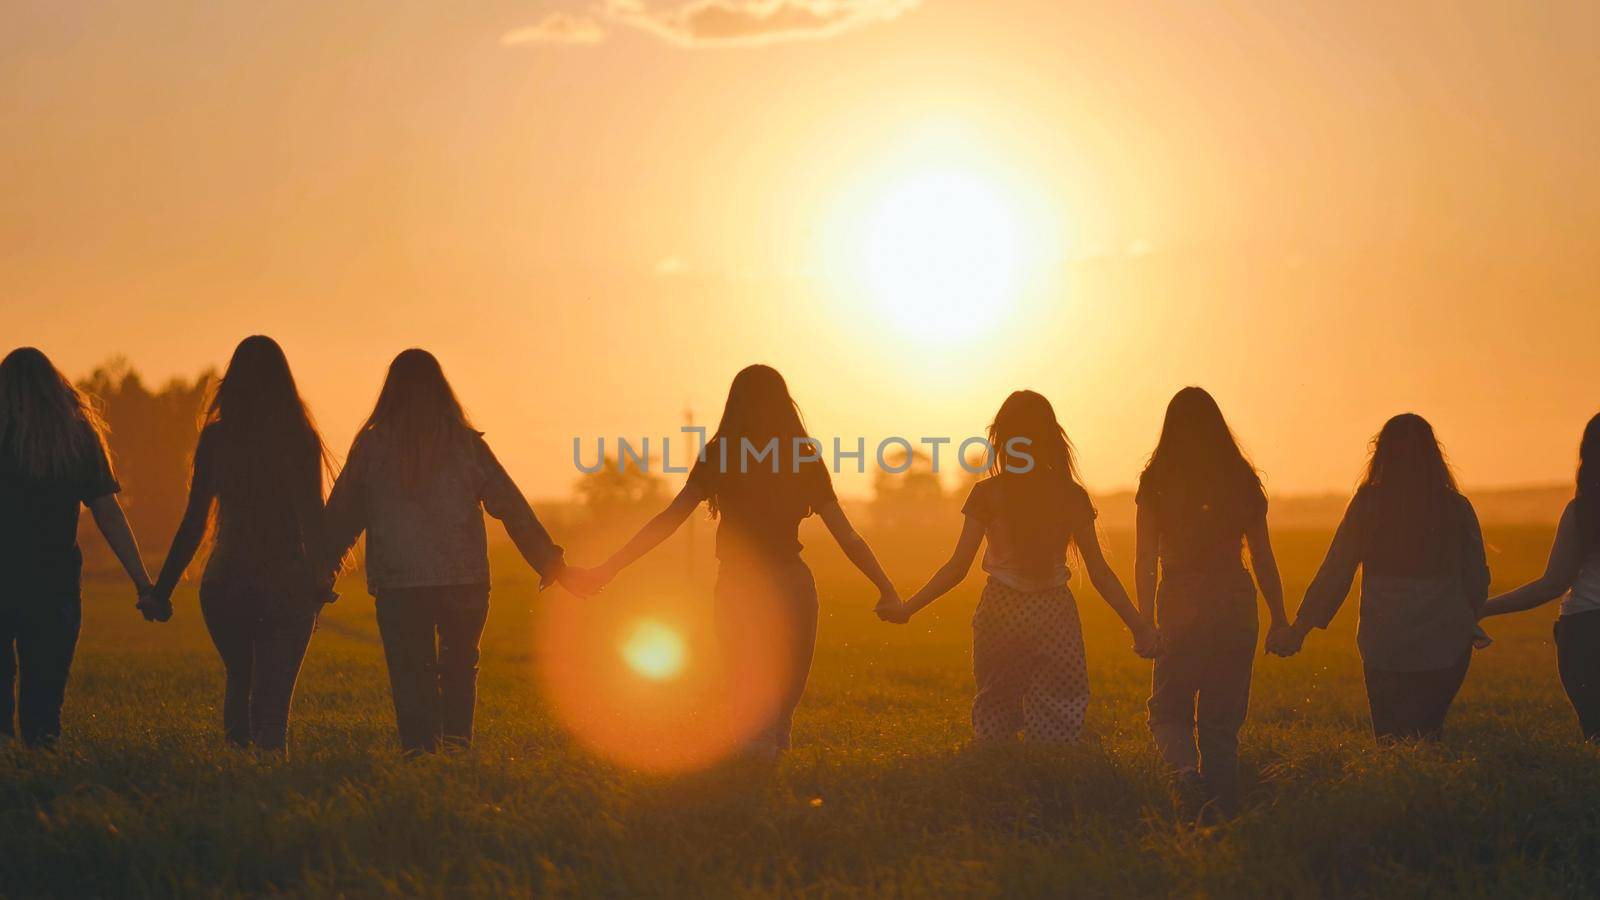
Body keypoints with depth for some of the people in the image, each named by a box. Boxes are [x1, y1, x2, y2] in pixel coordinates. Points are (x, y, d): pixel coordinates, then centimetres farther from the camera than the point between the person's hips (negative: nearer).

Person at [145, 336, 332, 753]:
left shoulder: (216, 437, -1)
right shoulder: (300, 438, -5)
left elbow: (195, 520, -2)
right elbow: (312, 516, -6)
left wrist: (162, 590, 3)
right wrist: (322, 576, 5)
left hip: (225, 583, 2)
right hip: (288, 585, -2)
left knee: (239, 683, 23)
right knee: (273, 697, 0)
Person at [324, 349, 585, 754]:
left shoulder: (371, 444, 0)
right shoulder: (465, 442, -1)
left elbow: (342, 515, 5)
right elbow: (512, 507, 0)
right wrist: (552, 564, 6)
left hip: (397, 584, -1)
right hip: (463, 580, 1)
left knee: (411, 675, 7)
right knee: (459, 667, 19)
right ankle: (457, 745, 8)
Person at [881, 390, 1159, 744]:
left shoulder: (989, 494, -5)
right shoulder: (1071, 496, 0)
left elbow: (958, 567, -6)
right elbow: (1099, 573, 0)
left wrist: (907, 608, 2)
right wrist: (1139, 626, 7)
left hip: (1001, 613, -1)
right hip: (1055, 614, 1)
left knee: (994, 725, 10)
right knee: (1054, 734, 4)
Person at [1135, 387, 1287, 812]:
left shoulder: (1157, 480, -2)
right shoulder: (1242, 479, 4)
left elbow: (1145, 560, -5)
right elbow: (1264, 561, 7)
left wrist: (1146, 620, -2)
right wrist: (1280, 620, 13)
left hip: (1180, 606, -2)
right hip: (1236, 604, 2)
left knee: (1168, 711, 6)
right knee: (1222, 720, 11)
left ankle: (1187, 768, -23)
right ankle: (1223, 812, 9)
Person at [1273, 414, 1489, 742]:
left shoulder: (1367, 505, -5)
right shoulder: (1456, 507, 0)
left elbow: (1334, 574, -3)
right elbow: (1477, 579, 5)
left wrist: (1298, 629, 5)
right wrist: (1467, 620, 25)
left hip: (1384, 645, -1)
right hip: (1446, 645, 1)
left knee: (1392, 741, 7)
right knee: (1428, 731, 17)